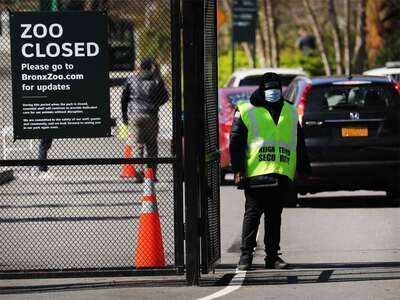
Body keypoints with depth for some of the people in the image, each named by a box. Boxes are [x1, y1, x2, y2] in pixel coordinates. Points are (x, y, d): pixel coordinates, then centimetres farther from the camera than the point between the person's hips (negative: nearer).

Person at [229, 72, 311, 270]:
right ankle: (246, 256, 0)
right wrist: (238, 170, -7)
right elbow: (235, 144, 0)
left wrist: (304, 169, 19)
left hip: (282, 175, 4)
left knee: (275, 216, 8)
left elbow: (299, 145, 24)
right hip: (255, 173, -4)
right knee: (252, 214, -4)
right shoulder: (246, 111, 4)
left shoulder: (290, 113, 18)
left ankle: (273, 256, 12)